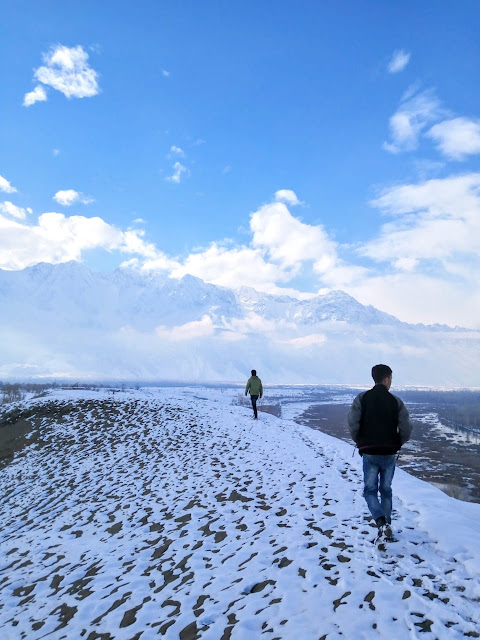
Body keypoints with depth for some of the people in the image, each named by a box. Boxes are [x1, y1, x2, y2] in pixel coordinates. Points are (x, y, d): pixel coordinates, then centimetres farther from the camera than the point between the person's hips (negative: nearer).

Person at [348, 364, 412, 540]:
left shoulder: (362, 398, -5)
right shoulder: (396, 401, -3)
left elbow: (352, 423, -12)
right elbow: (406, 429, -7)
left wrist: (360, 443, 5)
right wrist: (396, 445, 12)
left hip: (369, 453, -1)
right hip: (390, 454, 2)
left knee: (370, 490, 8)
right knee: (386, 490, 18)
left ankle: (382, 522, -12)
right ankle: (386, 526, 22)